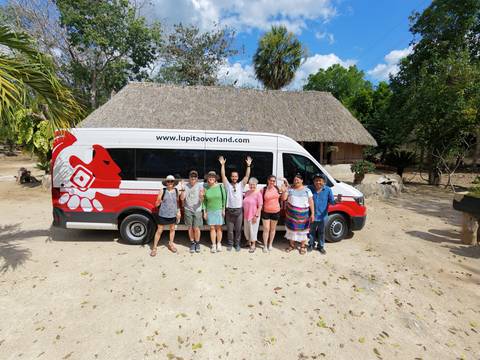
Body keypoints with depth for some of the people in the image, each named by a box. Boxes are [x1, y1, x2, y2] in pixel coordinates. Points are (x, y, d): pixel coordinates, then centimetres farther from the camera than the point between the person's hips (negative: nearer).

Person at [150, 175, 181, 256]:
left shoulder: (176, 191, 1)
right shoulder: (162, 191, -9)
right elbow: (156, 204, -7)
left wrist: (178, 211, 7)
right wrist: (158, 202, -29)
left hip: (173, 214, 3)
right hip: (162, 214, -3)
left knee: (172, 229, 18)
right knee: (159, 231, 5)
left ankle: (171, 244, 38)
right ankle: (154, 248, 18)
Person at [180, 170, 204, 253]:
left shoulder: (200, 186, -5)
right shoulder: (185, 186, -3)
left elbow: (201, 201, -8)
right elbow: (182, 198, -6)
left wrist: (201, 196, -31)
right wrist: (182, 189, -22)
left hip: (197, 210, -1)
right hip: (188, 210, 1)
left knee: (196, 228, 0)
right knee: (190, 228, 9)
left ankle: (197, 243, 22)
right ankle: (192, 243, 26)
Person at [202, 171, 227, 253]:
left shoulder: (220, 186, -6)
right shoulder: (206, 188, -1)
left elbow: (224, 198, -3)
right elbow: (204, 201, 3)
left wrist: (223, 209, -5)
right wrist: (204, 212, 0)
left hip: (219, 210, -1)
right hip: (210, 211, 1)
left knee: (219, 228, 5)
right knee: (212, 228, 6)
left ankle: (219, 244, 21)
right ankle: (213, 245, 17)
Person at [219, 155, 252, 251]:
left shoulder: (241, 185, 5)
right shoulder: (228, 185, 3)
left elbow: (247, 176, -4)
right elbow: (223, 175, -7)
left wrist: (248, 165, -13)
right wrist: (222, 164, -15)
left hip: (239, 210, 1)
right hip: (229, 210, 0)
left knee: (238, 229, 9)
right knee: (229, 229, 9)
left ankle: (237, 244, 24)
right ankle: (230, 244, 25)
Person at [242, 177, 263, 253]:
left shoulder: (258, 193, -14)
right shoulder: (247, 193, 5)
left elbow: (260, 206, -15)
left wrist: (256, 216, -17)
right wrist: (243, 213, 11)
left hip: (254, 216, -6)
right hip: (246, 215, 6)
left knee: (253, 230, 5)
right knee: (246, 229, 17)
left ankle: (253, 245, 21)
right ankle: (249, 242, 38)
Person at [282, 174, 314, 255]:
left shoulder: (307, 190, -1)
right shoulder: (290, 189, 1)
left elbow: (311, 202, -2)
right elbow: (283, 198, -7)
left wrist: (312, 213, -6)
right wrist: (285, 187, -12)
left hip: (303, 214, -1)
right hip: (291, 214, 1)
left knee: (302, 230, 9)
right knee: (292, 229, 12)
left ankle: (303, 246, 27)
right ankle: (292, 245, 31)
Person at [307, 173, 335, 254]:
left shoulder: (328, 190, -7)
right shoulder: (309, 188, -9)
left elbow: (331, 201, -6)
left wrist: (336, 201, -26)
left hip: (322, 216, 0)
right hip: (312, 215, 0)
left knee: (321, 232, 15)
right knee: (312, 231, 16)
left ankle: (321, 246, 34)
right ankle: (311, 244, 36)